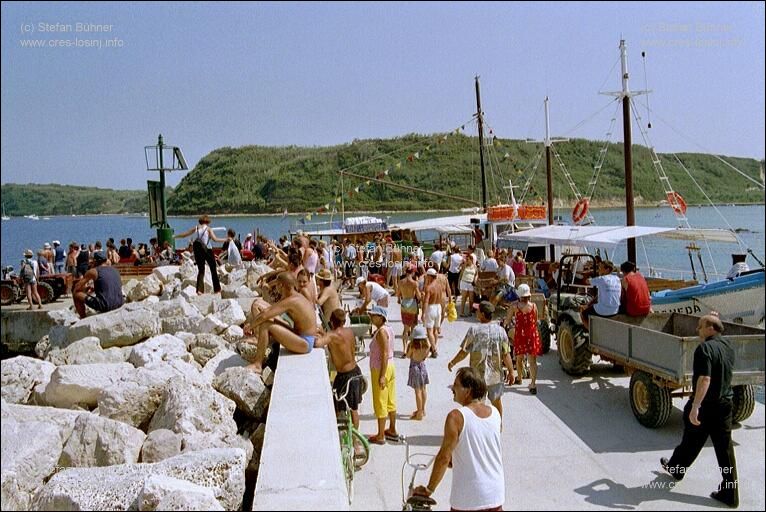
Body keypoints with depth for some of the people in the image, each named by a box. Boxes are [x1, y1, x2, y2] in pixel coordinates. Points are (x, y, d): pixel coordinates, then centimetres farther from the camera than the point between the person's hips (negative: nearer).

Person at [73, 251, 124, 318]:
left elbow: (77, 287, 3)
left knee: (76, 295, 10)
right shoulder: (115, 270, 15)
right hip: (119, 304, 6)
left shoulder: (93, 271, -1)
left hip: (104, 306, -6)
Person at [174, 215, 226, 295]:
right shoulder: (208, 229, -1)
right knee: (213, 269, 9)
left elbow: (184, 234, 14)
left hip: (197, 250, 4)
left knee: (200, 270, 12)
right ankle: (217, 289, 11)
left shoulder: (196, 228, 9)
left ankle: (199, 289, -1)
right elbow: (215, 239, -15)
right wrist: (225, 240, -7)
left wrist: (175, 236, 28)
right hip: (206, 250, -4)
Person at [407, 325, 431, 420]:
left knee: (418, 391, 0)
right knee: (423, 389, 18)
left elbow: (408, 356, -8)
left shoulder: (412, 345, -21)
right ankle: (422, 410, 32)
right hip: (423, 366, 5)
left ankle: (419, 414, 6)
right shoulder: (427, 344, -9)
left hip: (415, 367, -5)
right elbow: (426, 355, 5)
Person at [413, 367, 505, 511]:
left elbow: (444, 457, -15)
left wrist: (429, 489, -4)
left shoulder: (456, 417, -17)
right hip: (496, 495, 5)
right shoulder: (495, 413, 0)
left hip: (468, 498, -5)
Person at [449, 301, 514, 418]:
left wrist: (452, 362, 4)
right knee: (497, 401, 22)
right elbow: (506, 355, -6)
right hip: (496, 374, 3)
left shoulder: (474, 330, -15)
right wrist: (511, 371, 5)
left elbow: (463, 352, -12)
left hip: (477, 375, -3)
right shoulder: (500, 330, -7)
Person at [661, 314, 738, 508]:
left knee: (691, 442, 15)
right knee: (725, 449, 8)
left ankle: (676, 468, 37)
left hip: (705, 405, -6)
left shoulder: (705, 348, -21)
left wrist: (695, 407, -29)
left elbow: (704, 379, -29)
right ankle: (729, 494, 11)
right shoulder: (728, 346, 5)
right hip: (725, 404, 6)